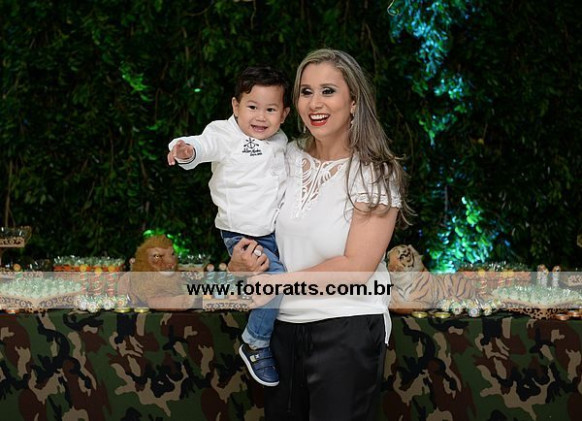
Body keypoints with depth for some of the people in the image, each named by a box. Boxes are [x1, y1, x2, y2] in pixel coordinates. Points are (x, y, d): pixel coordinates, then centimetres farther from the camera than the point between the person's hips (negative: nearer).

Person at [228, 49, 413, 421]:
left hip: (347, 330, -5)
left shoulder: (376, 174, -9)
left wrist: (274, 284, -16)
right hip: (284, 325, 5)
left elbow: (356, 267, -17)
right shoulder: (288, 157, 6)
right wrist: (239, 262, -7)